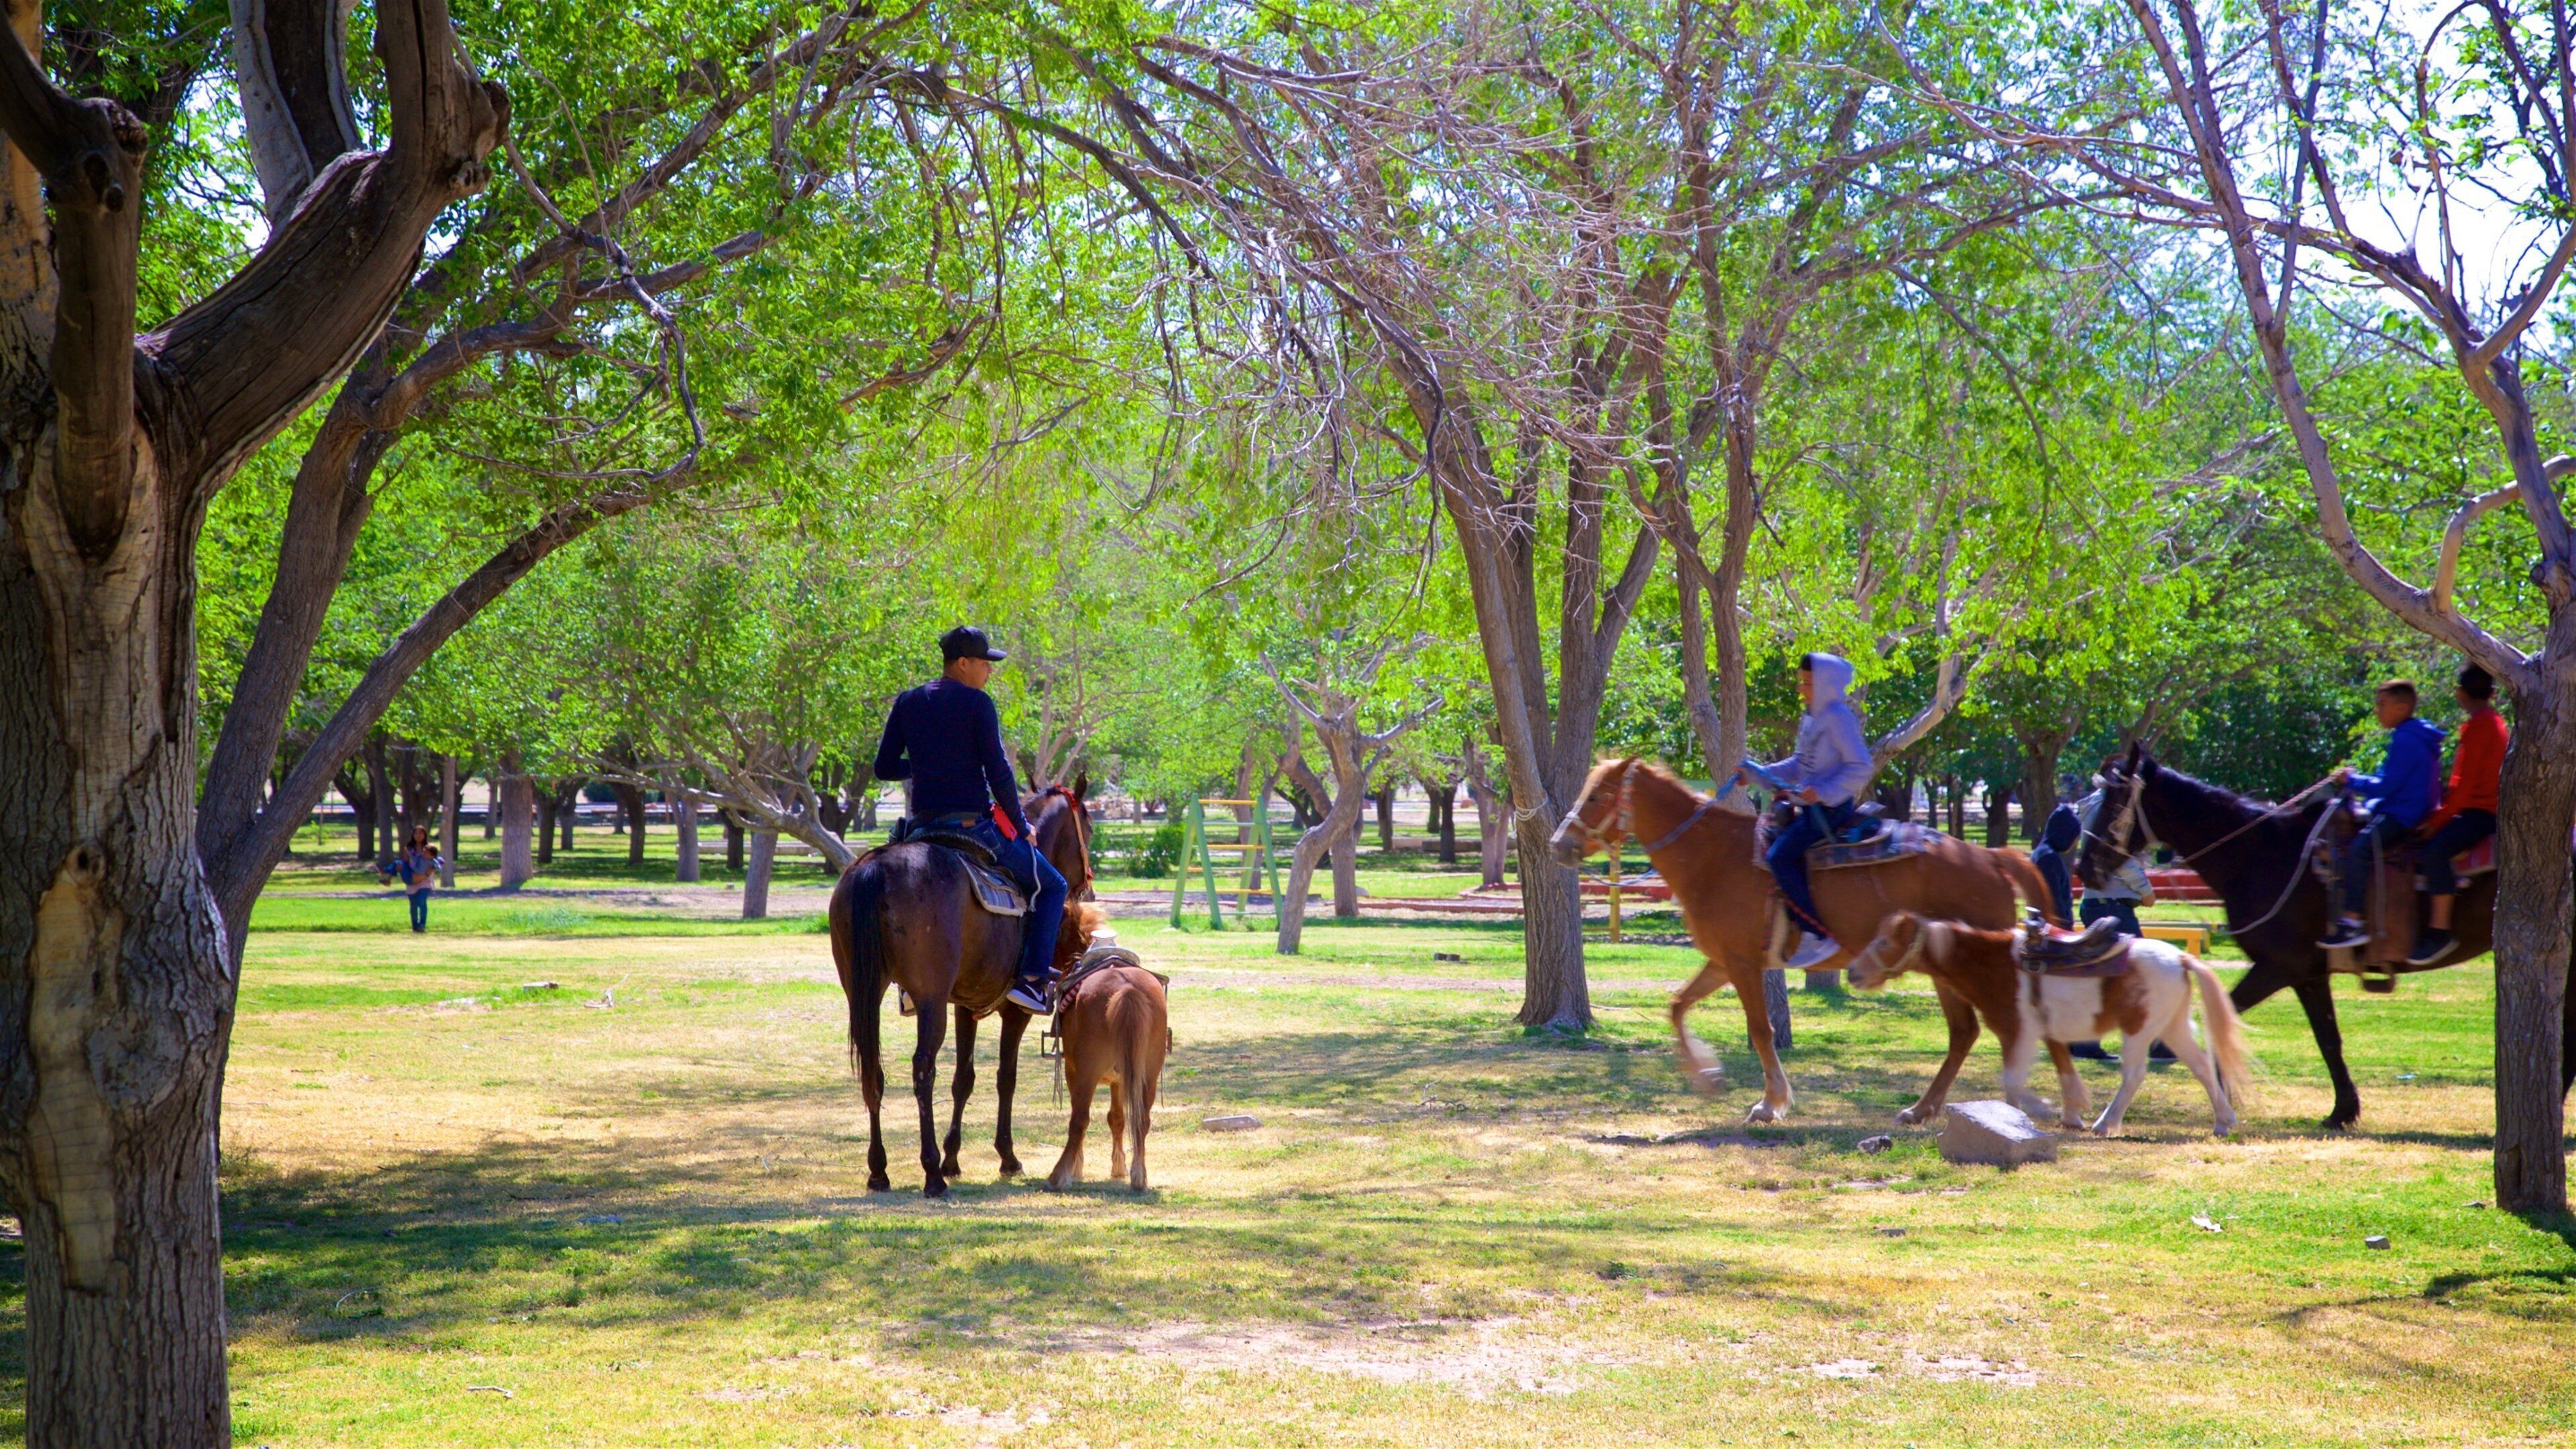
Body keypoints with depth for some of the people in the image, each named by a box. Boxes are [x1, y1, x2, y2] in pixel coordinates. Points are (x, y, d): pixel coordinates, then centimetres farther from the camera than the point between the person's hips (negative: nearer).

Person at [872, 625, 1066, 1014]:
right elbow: (999, 774, -12)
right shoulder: (977, 703, -9)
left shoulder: (907, 703, 7)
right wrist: (1022, 827, 0)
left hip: (923, 829, 6)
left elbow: (884, 768, 9)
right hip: (974, 825, -6)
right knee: (1051, 886, 10)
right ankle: (1031, 979, -2)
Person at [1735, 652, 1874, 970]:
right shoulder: (1810, 719, 16)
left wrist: (1824, 792, -26)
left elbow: (1860, 767, -17)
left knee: (1780, 856, -22)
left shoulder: (1838, 718, -13)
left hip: (1831, 808, -10)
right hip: (1808, 806, 10)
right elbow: (1799, 766, 24)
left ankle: (1818, 935, -22)